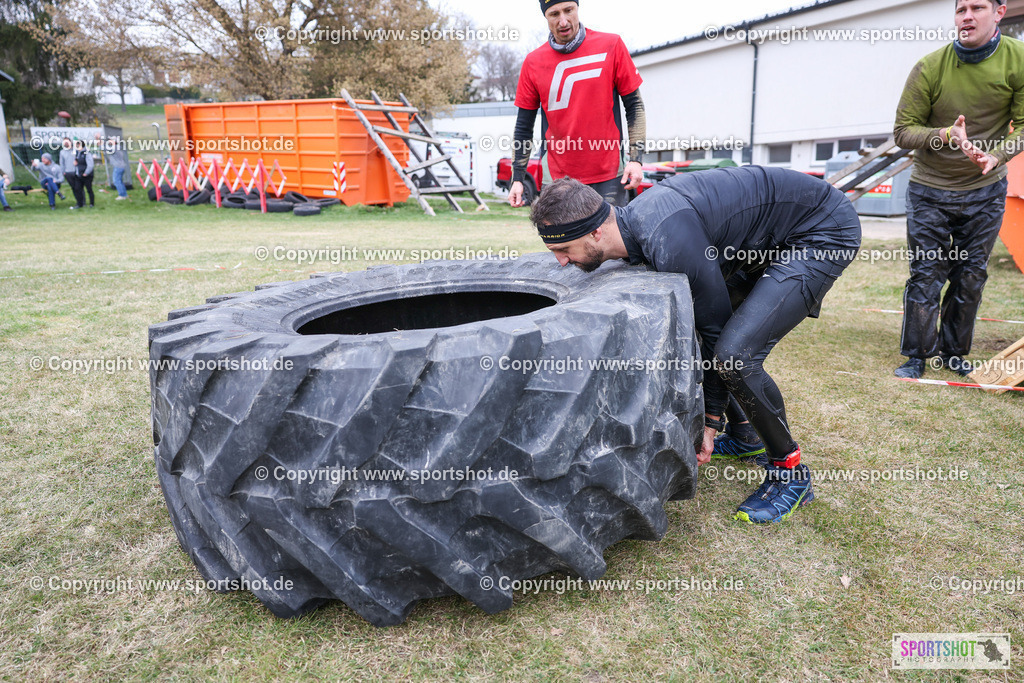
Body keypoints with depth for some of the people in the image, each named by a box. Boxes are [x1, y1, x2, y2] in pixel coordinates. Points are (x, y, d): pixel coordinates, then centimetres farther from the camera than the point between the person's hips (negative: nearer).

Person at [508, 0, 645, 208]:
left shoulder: (611, 45, -1)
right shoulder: (533, 62, 3)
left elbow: (634, 105, 3)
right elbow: (523, 127, 8)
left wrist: (636, 159, -7)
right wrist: (517, 179, 3)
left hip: (609, 177, -1)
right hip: (561, 180, 1)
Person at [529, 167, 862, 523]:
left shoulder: (670, 241, -33)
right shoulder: (634, 221, -2)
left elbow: (715, 326, -22)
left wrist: (710, 422, -12)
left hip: (825, 236, -9)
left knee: (735, 353, -23)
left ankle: (790, 473, 0)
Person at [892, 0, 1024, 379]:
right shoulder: (929, 67, -13)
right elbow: (903, 130, -10)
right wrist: (946, 135, -28)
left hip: (985, 191, 2)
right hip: (930, 191, -2)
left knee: (971, 276, 9)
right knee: (926, 276, -1)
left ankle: (953, 351, 24)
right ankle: (917, 355, 11)